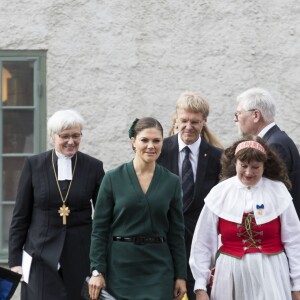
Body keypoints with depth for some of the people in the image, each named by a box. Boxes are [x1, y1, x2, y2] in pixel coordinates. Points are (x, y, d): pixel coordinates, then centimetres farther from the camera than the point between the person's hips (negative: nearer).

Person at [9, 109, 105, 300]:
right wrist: (15, 260, 0)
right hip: (42, 257, -1)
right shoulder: (34, 165, 2)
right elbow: (20, 216, 4)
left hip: (80, 256, 1)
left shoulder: (94, 167, 3)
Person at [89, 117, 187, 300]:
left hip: (158, 269, 1)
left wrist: (181, 275, 4)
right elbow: (99, 229, 0)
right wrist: (97, 271, -6)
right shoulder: (113, 178, 0)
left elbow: (177, 232, 7)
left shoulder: (172, 182, 5)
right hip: (120, 266, -1)